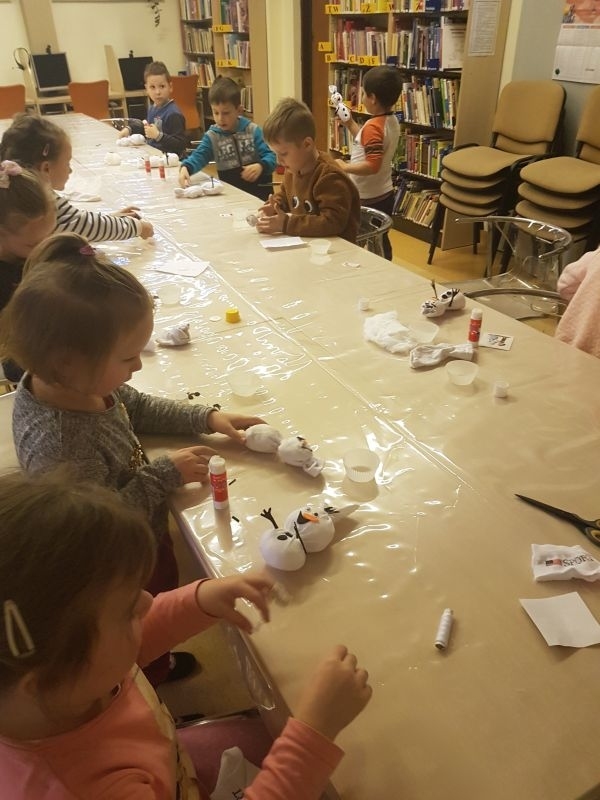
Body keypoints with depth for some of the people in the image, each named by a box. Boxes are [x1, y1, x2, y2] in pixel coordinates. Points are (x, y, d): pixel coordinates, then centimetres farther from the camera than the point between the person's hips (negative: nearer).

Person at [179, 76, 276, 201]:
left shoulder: (252, 130, 3)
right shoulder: (212, 136, 6)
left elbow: (270, 157, -2)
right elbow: (198, 156, -7)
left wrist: (261, 166, -25)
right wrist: (185, 167, -29)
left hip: (259, 187, -2)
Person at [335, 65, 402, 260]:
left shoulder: (373, 126, -22)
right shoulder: (392, 121, 5)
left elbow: (372, 166, -30)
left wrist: (344, 167, -21)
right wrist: (350, 124, 14)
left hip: (369, 199, -9)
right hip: (384, 194, 9)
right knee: (380, 241, 19)